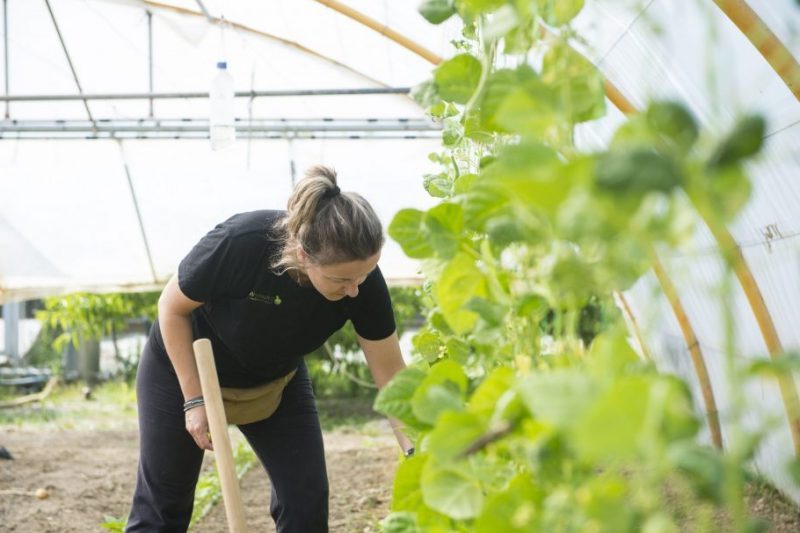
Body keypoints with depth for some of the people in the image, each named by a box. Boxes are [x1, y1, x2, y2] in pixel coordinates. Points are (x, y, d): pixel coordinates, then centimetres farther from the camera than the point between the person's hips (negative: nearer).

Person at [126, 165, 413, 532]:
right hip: (184, 365, -3)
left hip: (275, 381, 3)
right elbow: (172, 308, -19)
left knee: (306, 498, -6)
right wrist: (194, 399, -20)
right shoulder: (240, 244, -38)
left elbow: (391, 376, -19)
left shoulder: (363, 282, -29)